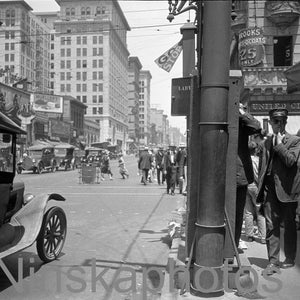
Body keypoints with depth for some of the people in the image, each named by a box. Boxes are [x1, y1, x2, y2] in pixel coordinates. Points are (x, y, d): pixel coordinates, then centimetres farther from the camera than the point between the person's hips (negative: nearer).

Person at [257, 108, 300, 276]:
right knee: (271, 226, 1)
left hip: (287, 188, -3)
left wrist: (279, 144, -11)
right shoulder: (267, 142, 13)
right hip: (270, 188, 3)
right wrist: (261, 186, 9)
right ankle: (273, 262, 6)